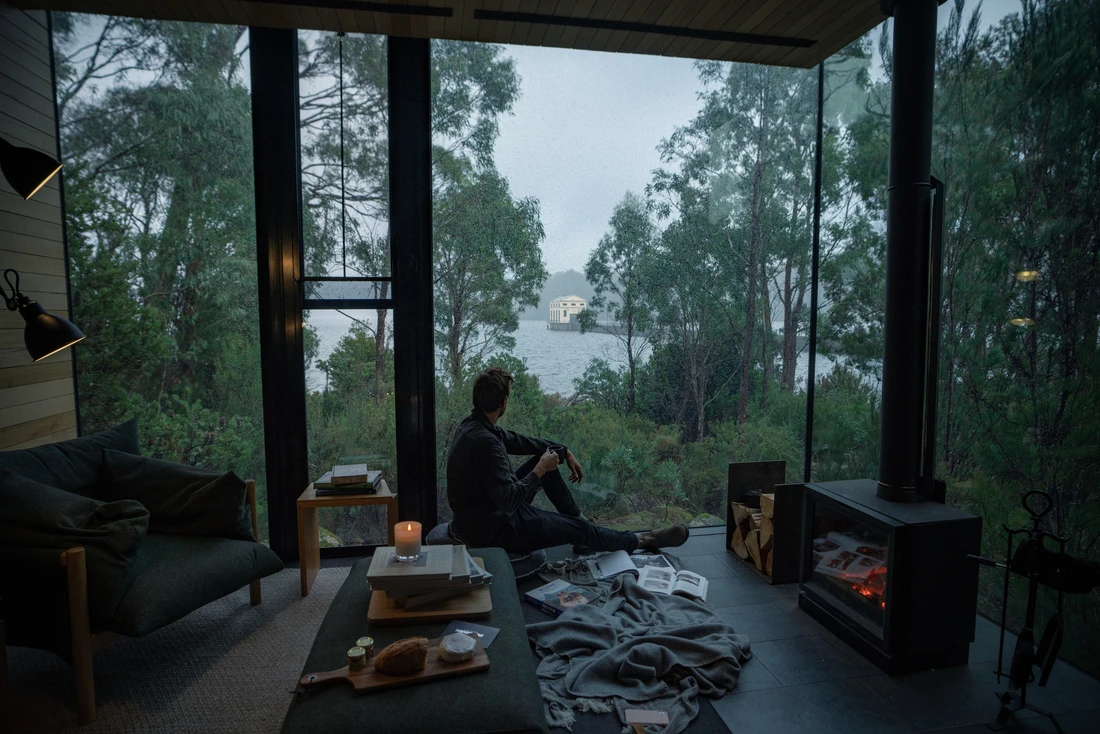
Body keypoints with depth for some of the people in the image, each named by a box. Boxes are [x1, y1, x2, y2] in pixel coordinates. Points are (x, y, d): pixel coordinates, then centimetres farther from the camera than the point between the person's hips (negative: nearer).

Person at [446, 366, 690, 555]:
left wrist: (564, 451, 8)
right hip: (493, 529, -9)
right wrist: (540, 470, -17)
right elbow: (510, 498, -31)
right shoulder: (484, 441, -32)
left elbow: (515, 441, 11)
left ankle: (577, 518, 27)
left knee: (547, 457, 13)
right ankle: (641, 541, 23)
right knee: (579, 530, 2)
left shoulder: (472, 424, -2)